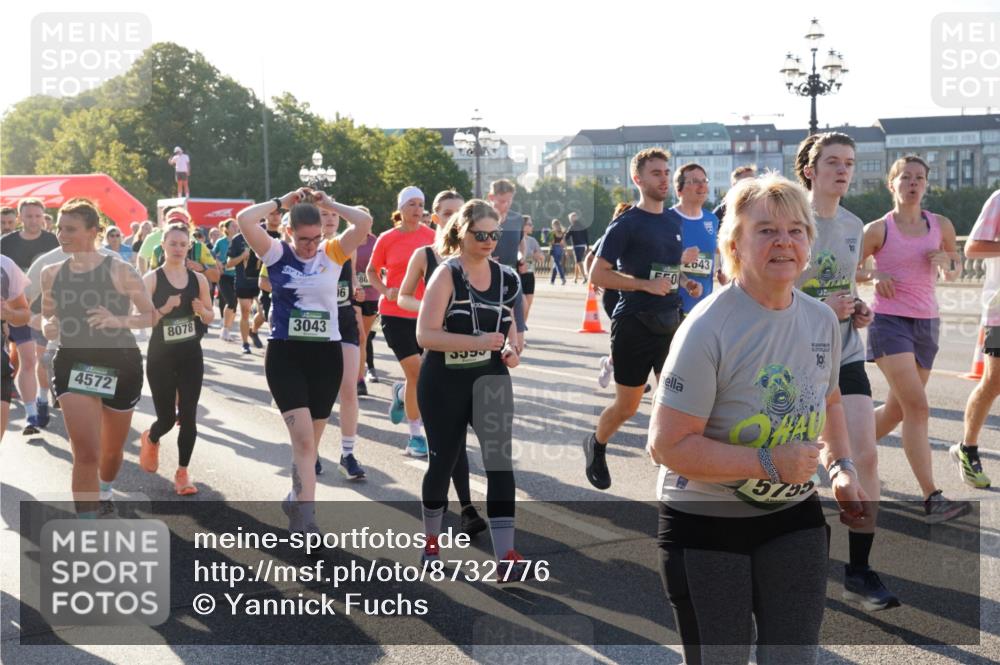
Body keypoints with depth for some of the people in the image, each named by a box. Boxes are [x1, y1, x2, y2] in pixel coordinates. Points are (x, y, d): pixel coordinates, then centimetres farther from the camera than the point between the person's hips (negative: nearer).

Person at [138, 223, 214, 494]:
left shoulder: (198, 279, 2)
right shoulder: (152, 279, -8)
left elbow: (210, 317, 11)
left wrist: (201, 311, -11)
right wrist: (165, 309, -25)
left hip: (191, 356, 3)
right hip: (160, 357, -3)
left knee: (188, 417, -1)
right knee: (167, 418, 2)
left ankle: (182, 472, 14)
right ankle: (150, 440, 38)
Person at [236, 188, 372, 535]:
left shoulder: (333, 253, 2)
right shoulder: (277, 253, -2)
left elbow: (364, 222, -13)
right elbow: (244, 219, -16)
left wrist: (328, 203, -2)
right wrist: (282, 202, -5)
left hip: (326, 354, 3)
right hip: (285, 354, -3)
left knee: (310, 440, 14)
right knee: (302, 438, -13)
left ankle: (297, 500, 34)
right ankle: (307, 518, -14)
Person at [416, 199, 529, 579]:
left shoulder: (505, 277, 5)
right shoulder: (447, 274, -11)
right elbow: (425, 334, -19)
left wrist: (511, 349, -2)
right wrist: (476, 342, -27)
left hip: (490, 378, 3)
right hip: (444, 384, -3)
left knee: (500, 461, -11)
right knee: (443, 462, 9)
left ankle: (505, 557, -11)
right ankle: (431, 542, 33)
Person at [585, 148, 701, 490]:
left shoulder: (673, 223, 10)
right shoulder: (627, 223, -9)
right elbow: (597, 274, -13)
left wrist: (686, 282, 4)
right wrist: (645, 284, -22)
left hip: (670, 321, 5)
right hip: (635, 323, -5)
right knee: (627, 406, 7)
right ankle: (596, 445, 33)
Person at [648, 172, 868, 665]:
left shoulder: (822, 320, -1)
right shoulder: (708, 329, -21)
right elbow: (668, 445, -23)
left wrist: (842, 466, 2)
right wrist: (770, 464, -25)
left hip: (793, 518, 5)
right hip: (706, 523, -5)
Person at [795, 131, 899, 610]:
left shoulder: (854, 226, 9)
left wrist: (858, 310, 1)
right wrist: (822, 308, -21)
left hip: (846, 356, 5)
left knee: (866, 456, -6)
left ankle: (859, 570, 2)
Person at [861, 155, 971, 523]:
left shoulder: (941, 226, 7)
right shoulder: (878, 229, -4)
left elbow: (954, 272, 17)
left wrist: (945, 262, -5)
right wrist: (875, 275, -14)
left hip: (926, 323, 5)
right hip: (889, 320, -5)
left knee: (897, 409, 12)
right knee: (917, 407, -16)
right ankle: (932, 499, -17)